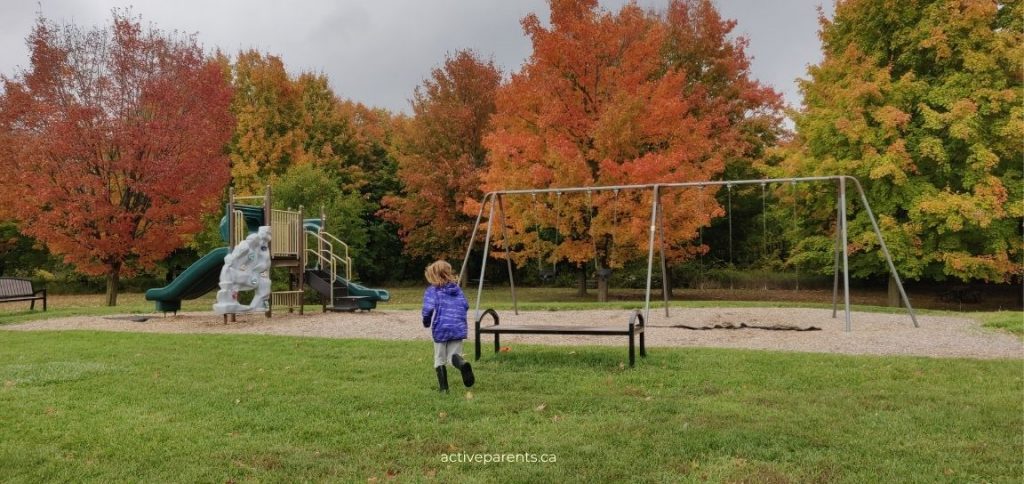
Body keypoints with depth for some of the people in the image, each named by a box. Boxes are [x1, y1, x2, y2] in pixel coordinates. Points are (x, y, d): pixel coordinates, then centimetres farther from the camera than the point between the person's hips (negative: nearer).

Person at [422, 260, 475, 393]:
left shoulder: (432, 290, -3)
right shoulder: (457, 288, 11)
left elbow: (428, 308, -15)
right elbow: (465, 305, 6)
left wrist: (426, 322, 3)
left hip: (440, 328, -3)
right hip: (458, 327, 3)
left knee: (440, 360, 13)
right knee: (454, 355, 8)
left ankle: (443, 388, 14)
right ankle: (462, 363, -26)